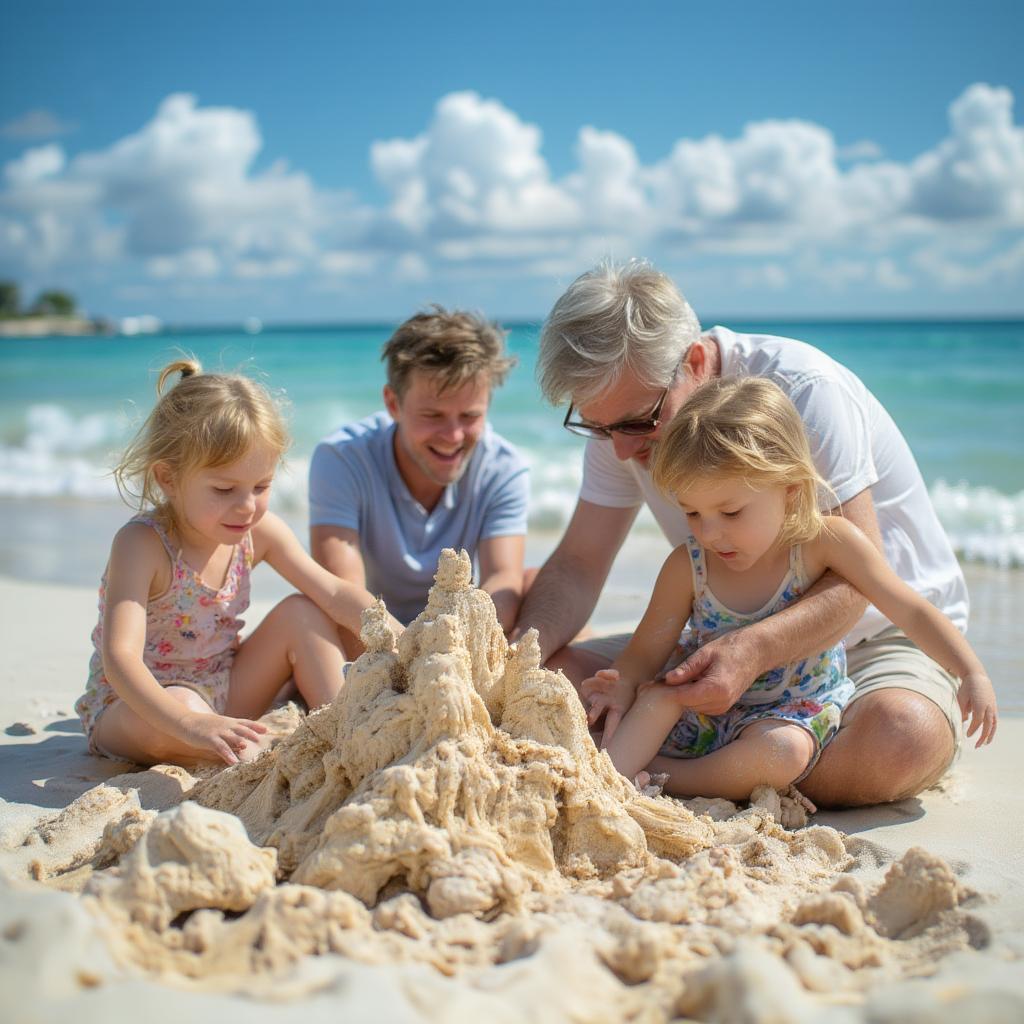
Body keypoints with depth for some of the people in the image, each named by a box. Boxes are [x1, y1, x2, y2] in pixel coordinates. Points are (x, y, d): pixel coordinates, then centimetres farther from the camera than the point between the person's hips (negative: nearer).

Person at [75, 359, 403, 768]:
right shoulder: (142, 545, -27)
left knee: (302, 613, -10)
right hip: (129, 707, -6)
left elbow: (335, 594, -9)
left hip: (221, 696, 6)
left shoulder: (258, 532, -9)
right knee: (179, 704, -39)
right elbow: (120, 657, -38)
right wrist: (190, 724, -53)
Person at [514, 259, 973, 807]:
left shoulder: (806, 391, -24)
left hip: (879, 633, -4)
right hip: (737, 644, 4)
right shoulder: (624, 410, -6)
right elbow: (577, 565, -5)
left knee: (902, 734, -39)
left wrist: (753, 651, -44)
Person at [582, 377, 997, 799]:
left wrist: (972, 674, -22)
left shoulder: (826, 541, -18)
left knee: (784, 750, -34)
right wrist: (622, 685, -32)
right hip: (703, 709, 2)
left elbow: (911, 611, -13)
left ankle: (654, 776, -22)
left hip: (789, 715, -1)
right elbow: (646, 651, -9)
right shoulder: (688, 566, -14)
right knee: (660, 692, -28)